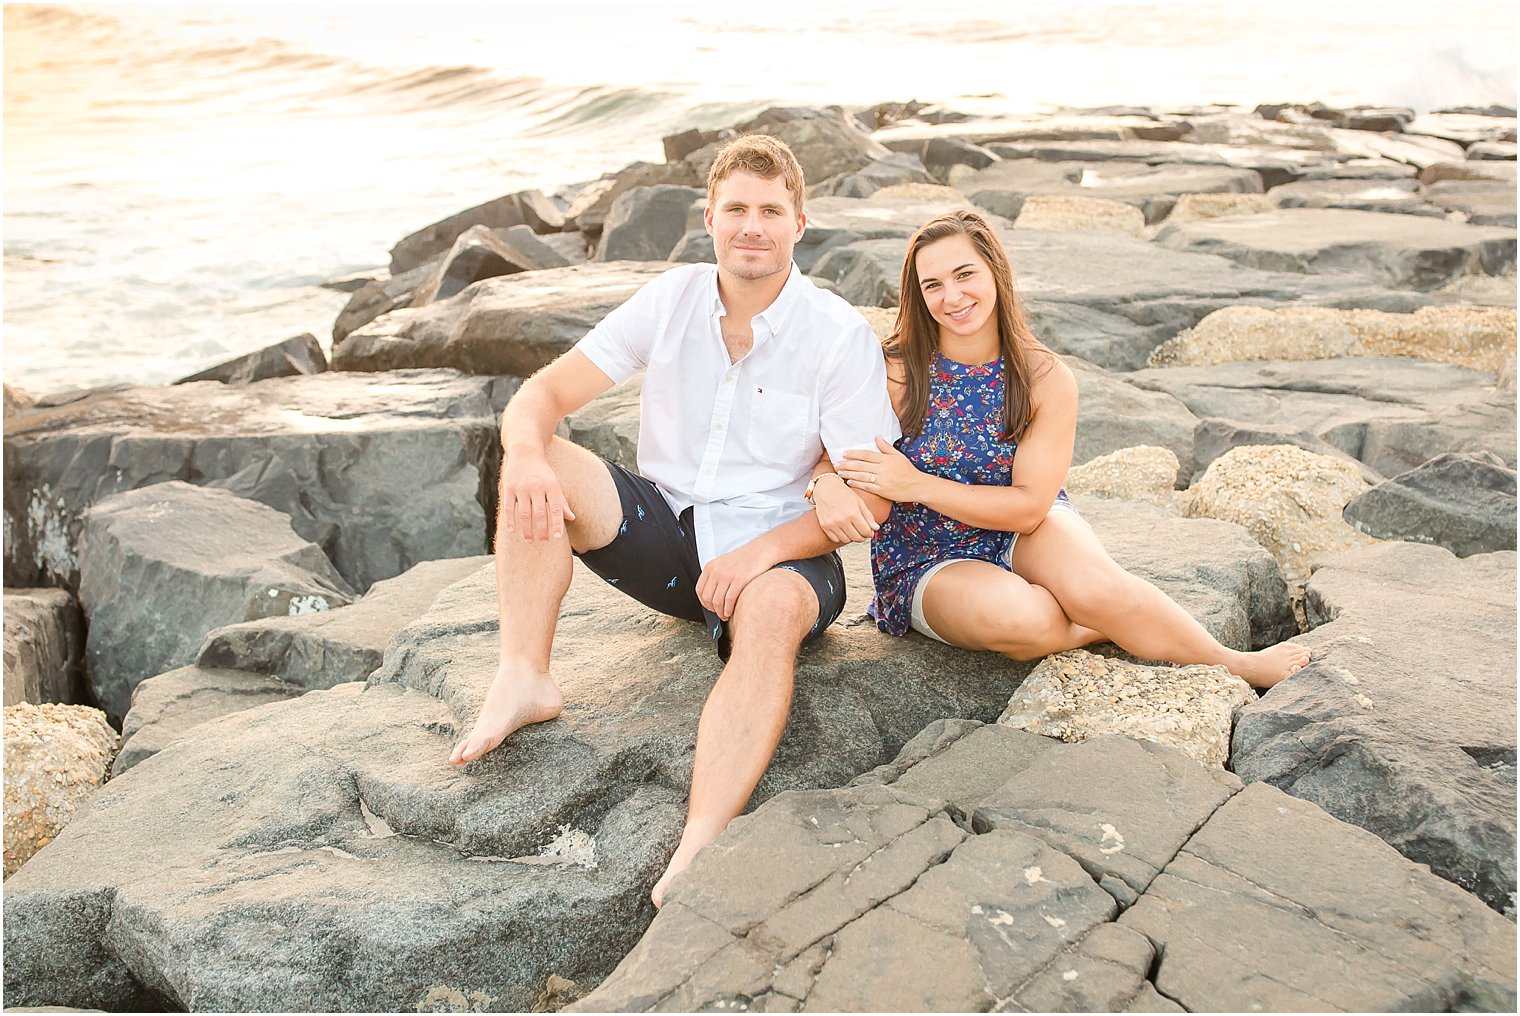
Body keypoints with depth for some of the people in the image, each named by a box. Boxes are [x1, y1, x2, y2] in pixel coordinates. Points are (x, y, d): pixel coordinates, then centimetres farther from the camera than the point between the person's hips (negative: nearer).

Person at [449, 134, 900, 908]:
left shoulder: (840, 337, -7)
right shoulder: (672, 299, 2)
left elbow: (870, 501, -10)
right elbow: (546, 391, -3)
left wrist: (763, 549, -26)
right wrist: (526, 448, -27)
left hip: (773, 547, -4)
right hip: (664, 530, 4)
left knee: (773, 607, -39)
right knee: (535, 466, -19)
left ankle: (697, 854, -51)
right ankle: (523, 680, -25)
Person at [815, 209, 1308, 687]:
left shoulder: (1047, 379, -10)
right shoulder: (896, 373, -14)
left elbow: (1029, 506, -12)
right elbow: (836, 455, -6)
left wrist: (916, 484, -23)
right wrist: (829, 487, -33)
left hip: (1024, 535, 1)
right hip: (930, 560, -1)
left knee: (1090, 584, -33)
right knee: (1017, 616, -36)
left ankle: (1237, 662, -9)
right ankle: (1126, 626, -6)